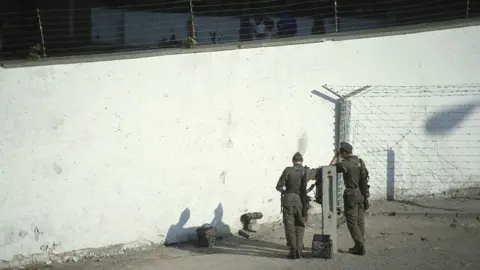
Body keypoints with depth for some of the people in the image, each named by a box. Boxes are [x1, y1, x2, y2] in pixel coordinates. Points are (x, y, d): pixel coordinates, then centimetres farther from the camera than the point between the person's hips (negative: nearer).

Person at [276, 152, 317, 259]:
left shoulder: (288, 170, -8)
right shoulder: (307, 171, 0)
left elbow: (279, 186, -5)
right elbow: (316, 172, 23)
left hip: (288, 202, -2)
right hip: (301, 202, 2)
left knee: (289, 227, 5)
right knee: (300, 227, 13)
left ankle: (293, 252, 4)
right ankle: (298, 252, 8)